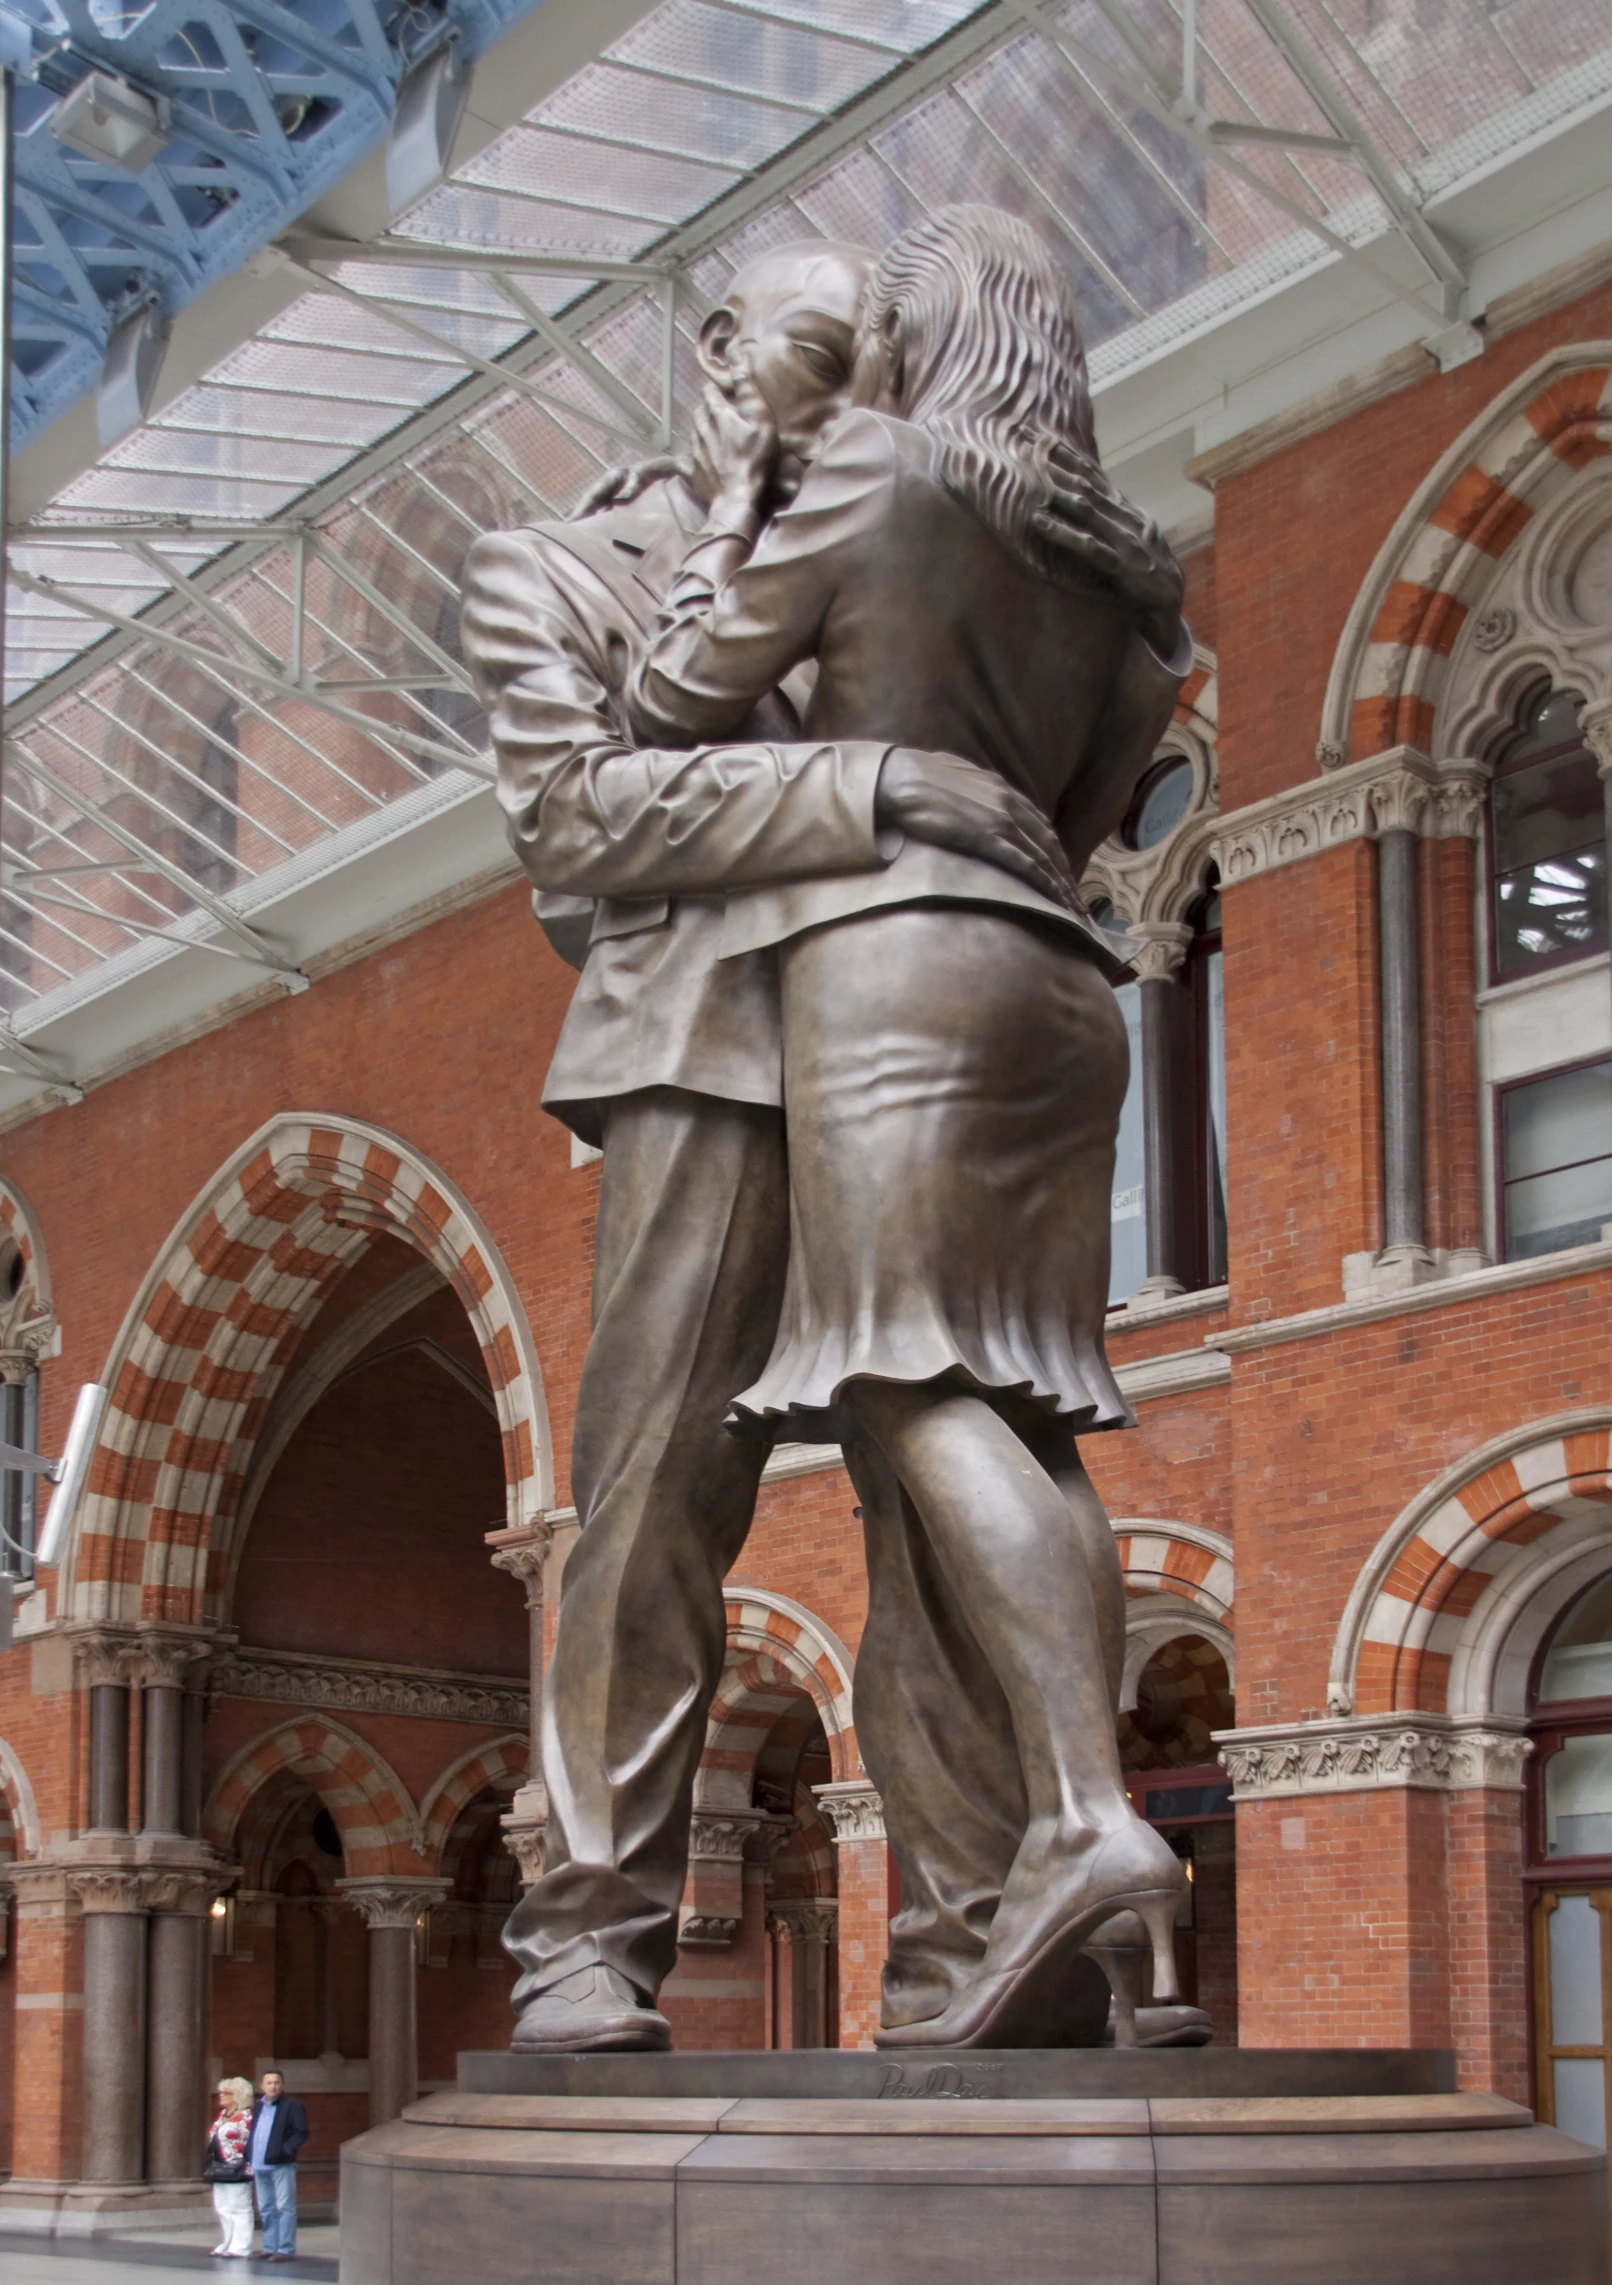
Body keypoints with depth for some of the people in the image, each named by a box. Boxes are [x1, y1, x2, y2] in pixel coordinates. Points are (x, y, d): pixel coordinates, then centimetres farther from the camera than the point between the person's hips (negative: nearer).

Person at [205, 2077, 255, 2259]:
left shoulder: (245, 2117, -10)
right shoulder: (222, 2115, 16)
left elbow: (248, 2142, -13)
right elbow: (213, 2138, 21)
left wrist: (238, 2165, -15)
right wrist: (211, 2166, 15)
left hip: (236, 2171, -10)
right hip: (220, 2169, 10)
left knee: (239, 2210, -5)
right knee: (222, 2209, 13)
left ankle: (240, 2248, -3)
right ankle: (227, 2245, 21)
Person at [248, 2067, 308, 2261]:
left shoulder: (291, 2105, -4)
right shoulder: (257, 2107, 16)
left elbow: (301, 2132, -9)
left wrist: (286, 2150, -21)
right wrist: (249, 2162, 10)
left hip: (281, 2165, -7)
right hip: (260, 2165, 7)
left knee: (284, 2208, -5)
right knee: (266, 2209, 11)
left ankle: (285, 2249, -4)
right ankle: (270, 2248, 18)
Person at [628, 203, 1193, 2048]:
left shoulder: (874, 476, 3)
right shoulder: (1112, 567, 22)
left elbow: (672, 701, 6)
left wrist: (733, 500, 17)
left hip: (893, 945, -7)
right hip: (1061, 981, 7)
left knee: (911, 1381, -18)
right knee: (1021, 1422, 1)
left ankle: (1086, 1824, -34)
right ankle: (1054, 1858, -10)